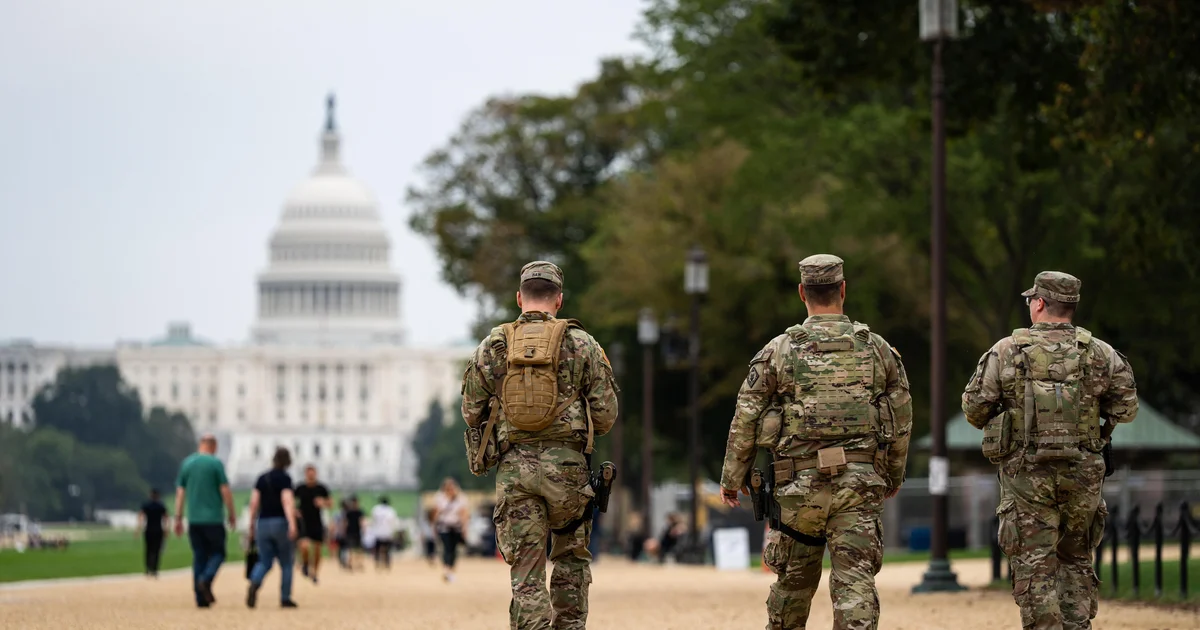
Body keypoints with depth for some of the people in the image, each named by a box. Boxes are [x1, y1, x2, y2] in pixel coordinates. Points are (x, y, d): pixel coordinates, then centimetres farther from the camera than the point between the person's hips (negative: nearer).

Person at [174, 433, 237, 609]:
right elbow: (225, 491, -7)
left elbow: (180, 492, 8)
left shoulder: (187, 463, 8)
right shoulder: (215, 463, -6)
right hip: (213, 518, -4)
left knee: (198, 556, 7)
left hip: (193, 520, 4)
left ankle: (201, 598, 0)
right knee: (217, 553, 6)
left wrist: (178, 517, 10)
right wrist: (231, 514, 3)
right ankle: (206, 580, -21)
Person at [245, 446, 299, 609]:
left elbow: (254, 502, 7)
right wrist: (292, 524, -25)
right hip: (280, 522, -4)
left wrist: (252, 525, 16)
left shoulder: (262, 478, 9)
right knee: (286, 563, 9)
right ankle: (285, 598, 7)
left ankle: (254, 584, -24)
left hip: (263, 523, 4)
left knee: (264, 562, 6)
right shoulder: (284, 478, -6)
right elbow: (287, 501, -17)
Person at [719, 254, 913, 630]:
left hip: (800, 485, 0)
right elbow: (902, 420, 11)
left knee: (794, 581, 15)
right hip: (860, 484, 0)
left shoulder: (779, 351, 0)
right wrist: (895, 475, 25)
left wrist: (731, 479, 12)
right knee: (855, 583, -5)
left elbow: (746, 419, 2)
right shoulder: (877, 349, 5)